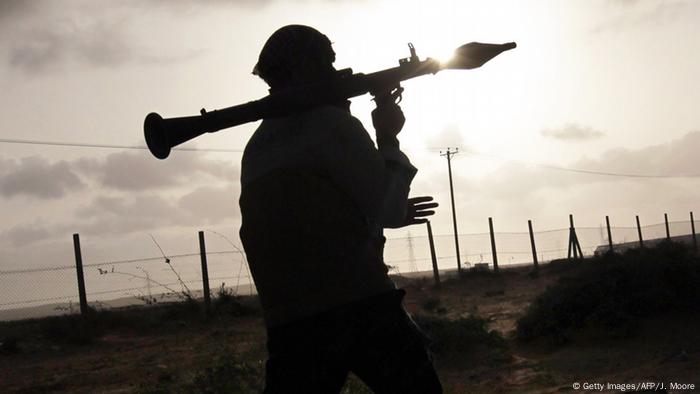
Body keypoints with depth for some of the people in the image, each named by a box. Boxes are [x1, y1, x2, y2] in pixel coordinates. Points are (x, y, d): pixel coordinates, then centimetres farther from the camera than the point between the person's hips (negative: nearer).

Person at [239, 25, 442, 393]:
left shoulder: (257, 147, 16)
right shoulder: (331, 122, -5)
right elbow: (386, 208, -1)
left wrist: (389, 212, 28)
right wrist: (388, 138, 12)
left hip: (288, 320, 6)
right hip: (357, 305, -6)